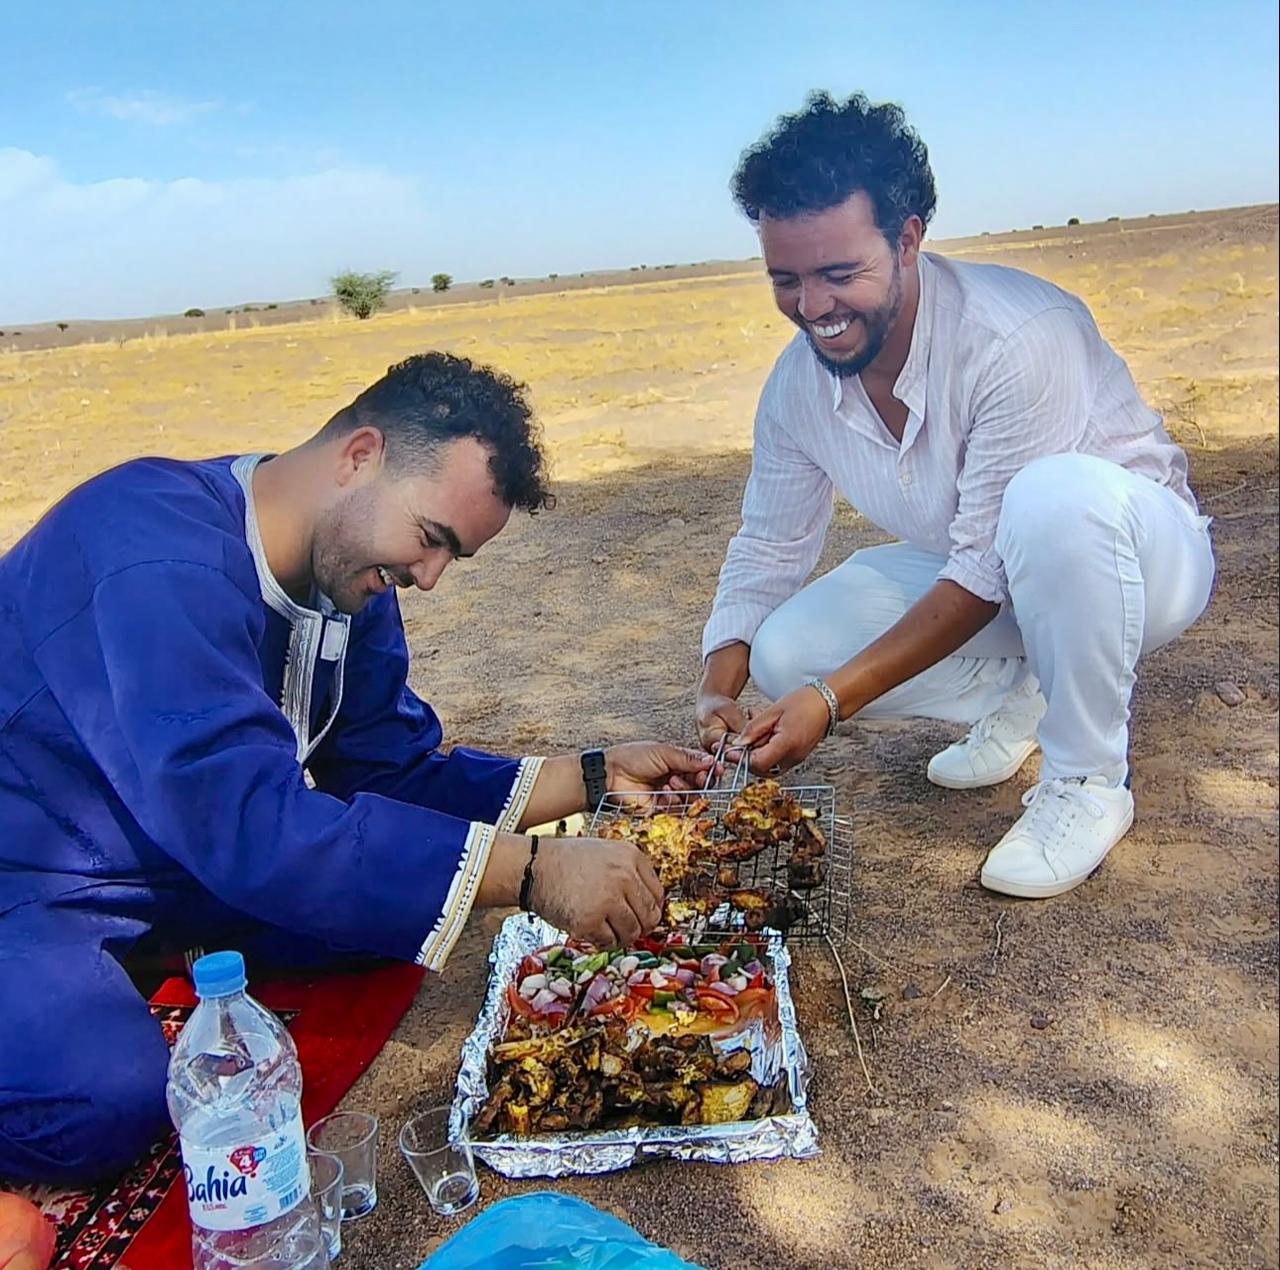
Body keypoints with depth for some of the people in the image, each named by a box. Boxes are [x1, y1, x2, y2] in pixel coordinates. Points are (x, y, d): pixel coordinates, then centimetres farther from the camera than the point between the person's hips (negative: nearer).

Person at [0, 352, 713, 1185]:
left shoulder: (350, 573, -4)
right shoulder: (163, 551, -30)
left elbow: (394, 771, 0)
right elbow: (243, 815, -38)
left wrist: (592, 778, -10)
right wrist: (530, 872, -39)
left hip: (180, 847, 8)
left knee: (385, 896, -7)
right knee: (102, 1097, -31)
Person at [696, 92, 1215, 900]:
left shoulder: (1015, 339, -32)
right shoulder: (797, 384, -11)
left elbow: (987, 570, -30)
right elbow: (769, 549, -3)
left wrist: (833, 699, -34)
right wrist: (719, 689, -18)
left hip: (1135, 552, -5)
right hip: (964, 577, 6)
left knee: (1054, 496, -41)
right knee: (783, 652, -15)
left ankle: (1089, 778, -18)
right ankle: (1022, 692, 6)